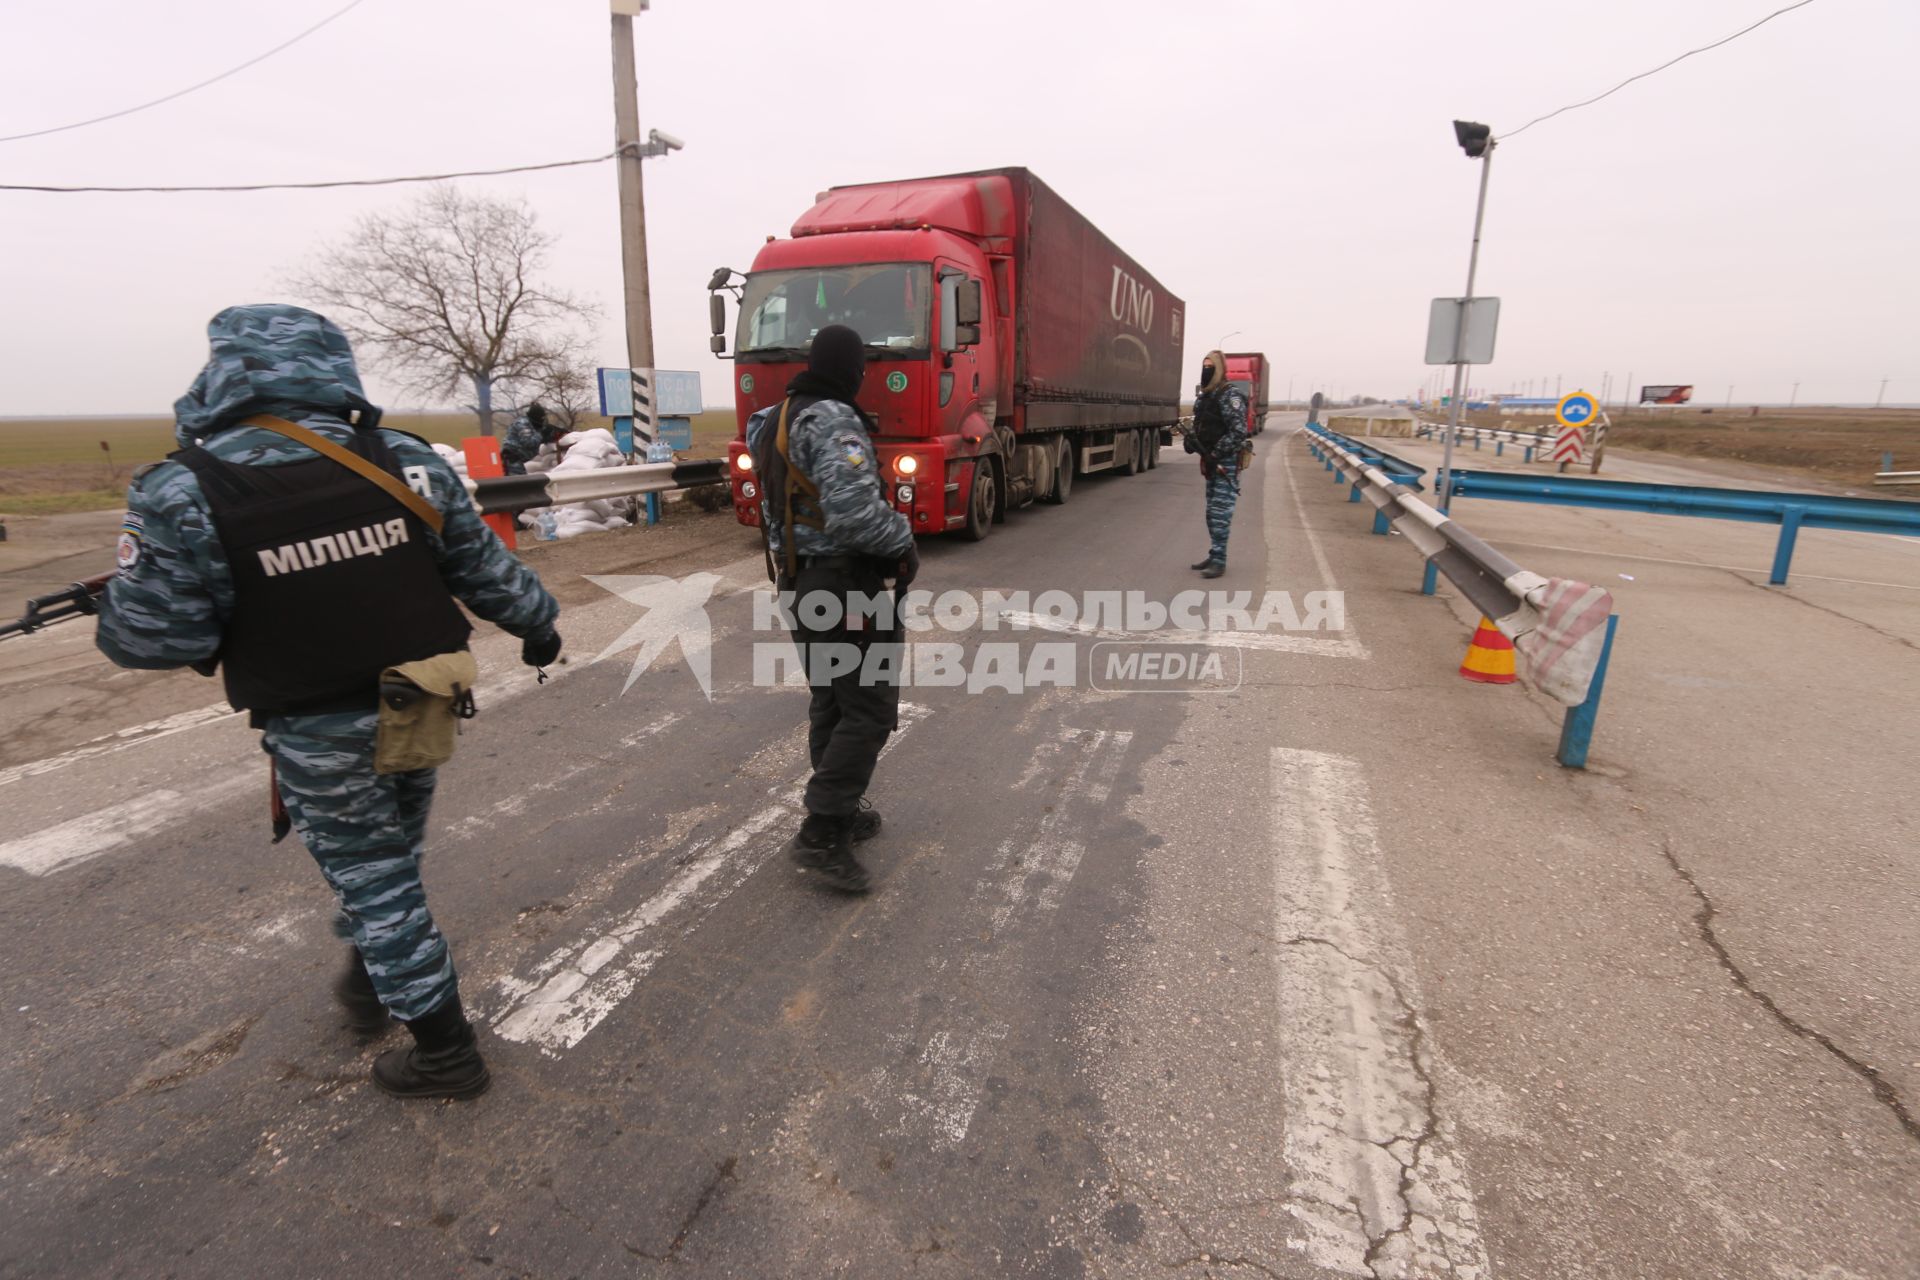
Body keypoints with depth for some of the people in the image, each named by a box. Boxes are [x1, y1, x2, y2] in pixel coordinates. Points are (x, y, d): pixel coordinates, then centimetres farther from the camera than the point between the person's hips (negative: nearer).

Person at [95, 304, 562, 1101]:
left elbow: (151, 637, -12)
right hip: (422, 708, 4)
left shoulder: (183, 496, -16)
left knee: (374, 880, 11)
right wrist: (538, 625, 17)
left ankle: (444, 1053, 21)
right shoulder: (404, 461, -8)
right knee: (390, 857, 26)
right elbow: (485, 569, 0)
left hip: (319, 731, -3)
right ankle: (369, 983, 48)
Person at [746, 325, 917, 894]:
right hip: (846, 585, -10)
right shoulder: (833, 421, -18)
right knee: (870, 709, -2)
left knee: (830, 703, 18)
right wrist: (904, 541, -13)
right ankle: (822, 834, -2)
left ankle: (842, 813, 29)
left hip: (800, 582, 10)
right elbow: (855, 511, -30)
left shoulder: (776, 421, 12)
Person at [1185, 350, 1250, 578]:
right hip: (1212, 462, 9)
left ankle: (1219, 561, -8)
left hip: (1226, 462, -9)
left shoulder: (1230, 396, -14)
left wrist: (1215, 455, -22)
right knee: (1212, 511, 14)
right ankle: (1215, 554, 23)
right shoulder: (1203, 397, 14)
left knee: (1220, 512, -10)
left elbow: (1238, 432, -21)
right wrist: (1191, 439, 3)